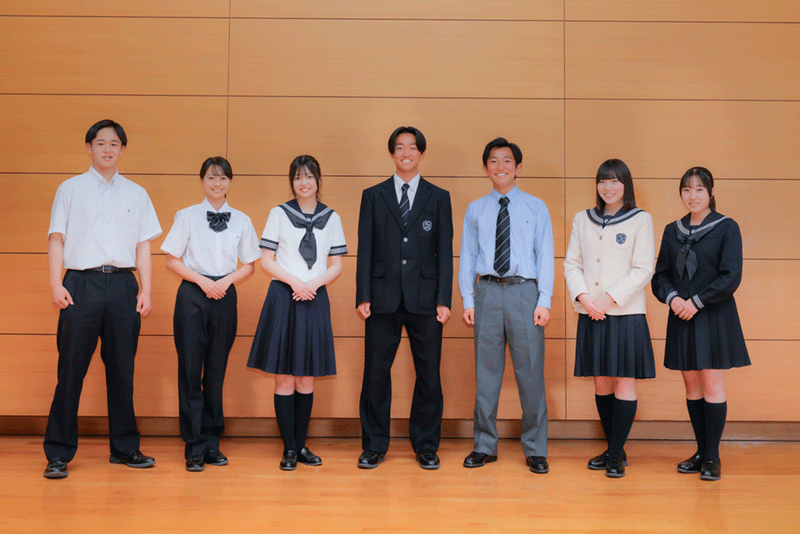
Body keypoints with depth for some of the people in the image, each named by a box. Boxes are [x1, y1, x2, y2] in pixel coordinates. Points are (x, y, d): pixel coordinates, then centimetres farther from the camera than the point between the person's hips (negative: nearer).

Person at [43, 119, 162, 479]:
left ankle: (124, 447, 16)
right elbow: (56, 238, 4)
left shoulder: (136, 194, 14)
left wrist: (145, 291, 3)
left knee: (122, 368, 6)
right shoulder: (70, 189, 9)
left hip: (123, 284, 2)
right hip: (81, 284, -2)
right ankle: (59, 453, 6)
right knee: (71, 368, -2)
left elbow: (143, 245, 11)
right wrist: (55, 284, -7)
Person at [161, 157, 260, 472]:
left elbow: (249, 265, 12)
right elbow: (172, 260, 1)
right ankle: (195, 448, 5)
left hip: (225, 296, 2)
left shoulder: (241, 220, 9)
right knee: (190, 370, -3)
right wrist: (203, 281, -10)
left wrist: (227, 281, -6)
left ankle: (212, 444, 16)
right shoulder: (187, 216, 3)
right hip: (192, 295, -2)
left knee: (216, 372, 6)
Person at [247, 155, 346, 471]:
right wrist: (294, 282, -12)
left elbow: (337, 265, 9)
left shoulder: (331, 218, 9)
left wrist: (314, 283, -8)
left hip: (315, 299, 2)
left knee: (306, 379, 7)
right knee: (284, 378, -1)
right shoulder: (280, 214, 4)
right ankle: (289, 449, 7)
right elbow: (266, 260, 1)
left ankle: (301, 445, 16)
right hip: (283, 297, -2)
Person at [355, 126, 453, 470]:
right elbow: (365, 250, 6)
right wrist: (363, 297, -3)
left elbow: (445, 251, 5)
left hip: (424, 299, 0)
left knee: (429, 374, 4)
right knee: (376, 373, 4)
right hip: (383, 299, 0)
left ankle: (426, 447, 17)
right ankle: (374, 447, 16)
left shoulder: (438, 198, 10)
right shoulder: (373, 196, 11)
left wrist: (444, 299, -3)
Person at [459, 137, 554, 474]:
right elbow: (467, 257, 10)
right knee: (486, 372, 7)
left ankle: (535, 450, 13)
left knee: (530, 371, 1)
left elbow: (545, 256, 2)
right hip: (488, 291, 2)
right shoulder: (475, 210, 11)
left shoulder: (536, 207, 6)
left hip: (524, 291, -1)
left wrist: (544, 301, -6)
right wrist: (468, 300, 1)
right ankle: (485, 446, 18)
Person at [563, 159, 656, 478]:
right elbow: (571, 263, 9)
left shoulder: (641, 220, 0)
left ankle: (616, 455, 6)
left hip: (626, 313, -4)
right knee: (601, 382, 8)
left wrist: (610, 298, -14)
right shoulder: (582, 219, 12)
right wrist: (582, 296, -8)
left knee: (624, 382, -2)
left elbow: (643, 270, -5)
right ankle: (614, 450, 20)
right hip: (591, 315, 4)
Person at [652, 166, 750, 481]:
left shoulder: (727, 228, -2)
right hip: (682, 317, 4)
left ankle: (712, 457, 6)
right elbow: (661, 274, 9)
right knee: (692, 386, 8)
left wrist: (696, 301, -14)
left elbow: (731, 277, -9)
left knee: (712, 386, -3)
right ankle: (701, 452, 18)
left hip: (713, 317, -4)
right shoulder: (672, 231, 11)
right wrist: (672, 298, -10)